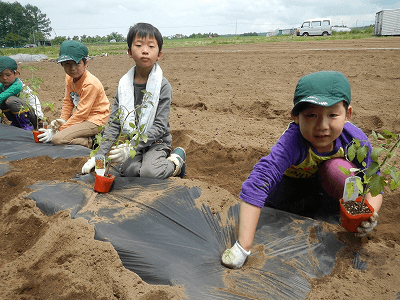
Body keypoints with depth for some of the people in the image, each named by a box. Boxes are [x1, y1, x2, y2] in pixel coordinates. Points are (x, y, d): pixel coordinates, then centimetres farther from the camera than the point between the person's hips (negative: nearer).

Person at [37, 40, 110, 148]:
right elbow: (68, 101, 13)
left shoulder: (90, 84, -24)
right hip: (81, 115, 10)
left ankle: (92, 142, -12)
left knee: (57, 139, -21)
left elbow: (81, 114, -23)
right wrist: (62, 120, -4)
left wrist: (58, 131, -20)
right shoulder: (69, 78, 3)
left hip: (94, 120, -9)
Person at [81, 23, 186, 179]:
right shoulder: (124, 84, 1)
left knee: (150, 172, -28)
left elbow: (160, 126, -16)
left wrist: (131, 147, -27)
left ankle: (176, 161, 1)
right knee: (128, 170, -25)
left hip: (156, 142, -3)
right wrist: (100, 154, -6)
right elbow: (114, 123, 2)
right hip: (131, 141, 3)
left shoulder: (163, 86, -11)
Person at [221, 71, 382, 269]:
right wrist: (243, 247, -59)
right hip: (292, 179, 1)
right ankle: (317, 205, 12)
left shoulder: (356, 140, -31)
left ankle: (333, 208, 1)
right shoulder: (292, 142, -44)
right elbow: (256, 185, -54)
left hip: (323, 179, 0)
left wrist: (371, 213, -38)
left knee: (338, 169, -29)